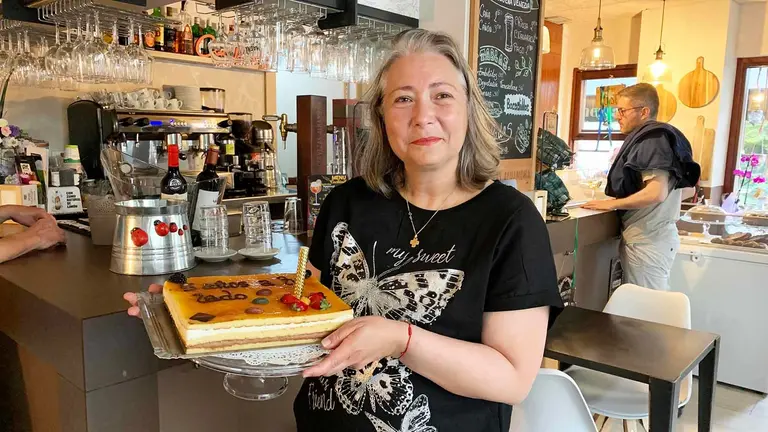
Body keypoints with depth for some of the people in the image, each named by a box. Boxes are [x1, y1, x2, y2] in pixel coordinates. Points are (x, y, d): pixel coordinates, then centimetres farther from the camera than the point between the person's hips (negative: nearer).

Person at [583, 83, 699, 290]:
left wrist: (611, 203, -15)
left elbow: (657, 193, -25)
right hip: (654, 235, 10)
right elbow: (687, 188, 20)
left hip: (648, 239, -10)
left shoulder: (652, 140, -14)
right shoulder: (654, 138, 15)